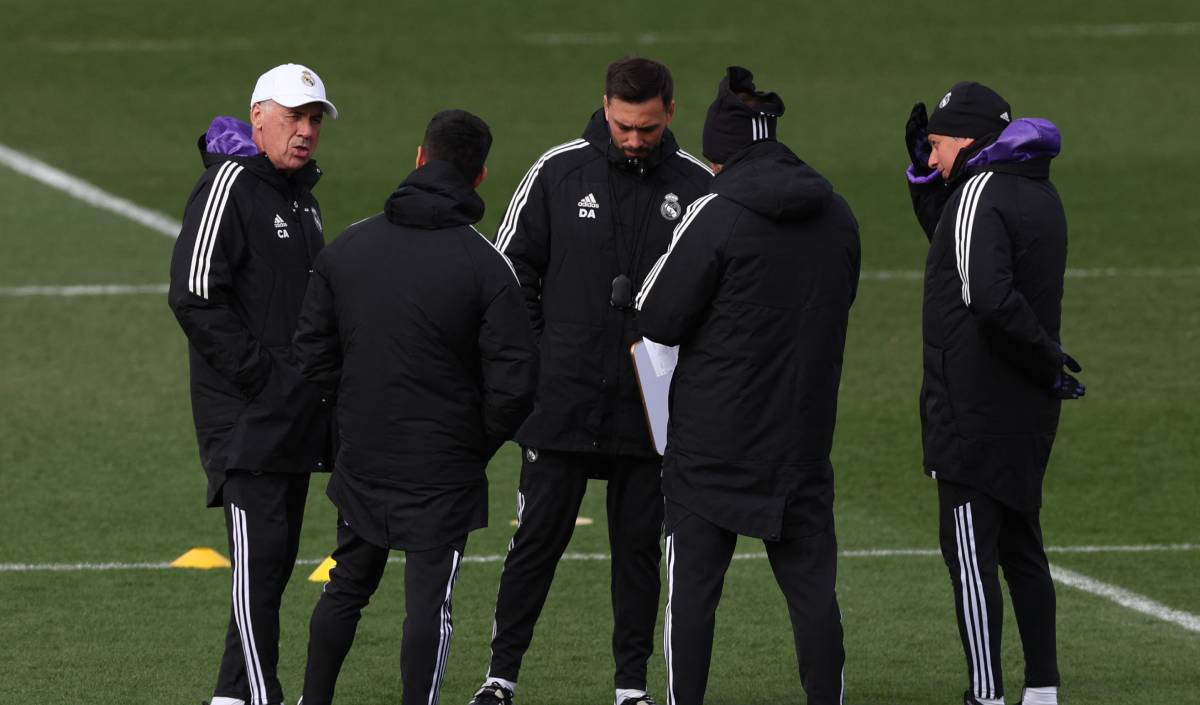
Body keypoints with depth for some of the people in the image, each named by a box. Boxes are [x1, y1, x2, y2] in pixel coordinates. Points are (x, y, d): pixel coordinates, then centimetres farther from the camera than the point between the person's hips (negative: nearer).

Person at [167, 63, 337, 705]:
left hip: (295, 414, 9)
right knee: (259, 558, -13)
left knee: (276, 559, 10)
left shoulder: (301, 192, 16)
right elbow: (195, 296, -19)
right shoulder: (230, 185, -12)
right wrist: (264, 376, -18)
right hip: (245, 416, -9)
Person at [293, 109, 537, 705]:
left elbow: (312, 352, 5)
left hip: (361, 456, 4)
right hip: (443, 470, -4)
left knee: (347, 585, 19)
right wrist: (482, 442, 3)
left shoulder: (348, 246, 0)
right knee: (429, 599, 0)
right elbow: (513, 382, -15)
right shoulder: (485, 265, -13)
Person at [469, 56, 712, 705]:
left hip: (651, 408, 1)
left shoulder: (697, 186, 1)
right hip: (562, 401, -1)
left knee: (639, 544, 7)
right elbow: (510, 269, 7)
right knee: (537, 538, 1)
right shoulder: (559, 172, 0)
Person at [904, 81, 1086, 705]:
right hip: (1028, 412, 9)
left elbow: (990, 296, -31)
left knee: (970, 553, -5)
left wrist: (1047, 363, -22)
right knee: (1021, 547, 16)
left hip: (974, 411, -9)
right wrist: (925, 174, 19)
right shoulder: (1039, 192, 13)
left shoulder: (980, 194, -17)